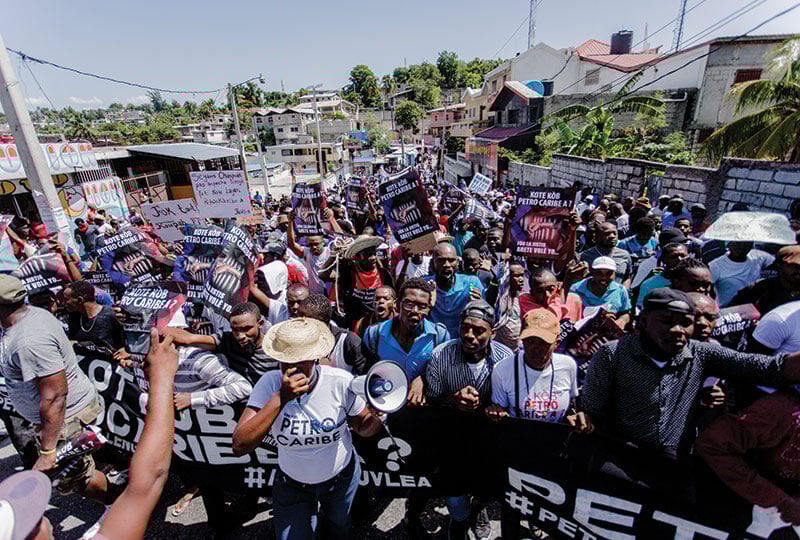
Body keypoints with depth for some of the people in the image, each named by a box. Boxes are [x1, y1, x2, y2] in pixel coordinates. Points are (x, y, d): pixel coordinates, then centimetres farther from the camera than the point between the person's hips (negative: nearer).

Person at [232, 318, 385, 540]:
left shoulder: (341, 382, -27)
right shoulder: (270, 383, -26)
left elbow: (363, 427, -12)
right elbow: (240, 447, -32)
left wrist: (376, 417, -37)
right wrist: (281, 398, -43)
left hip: (341, 477, 1)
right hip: (292, 484, -1)